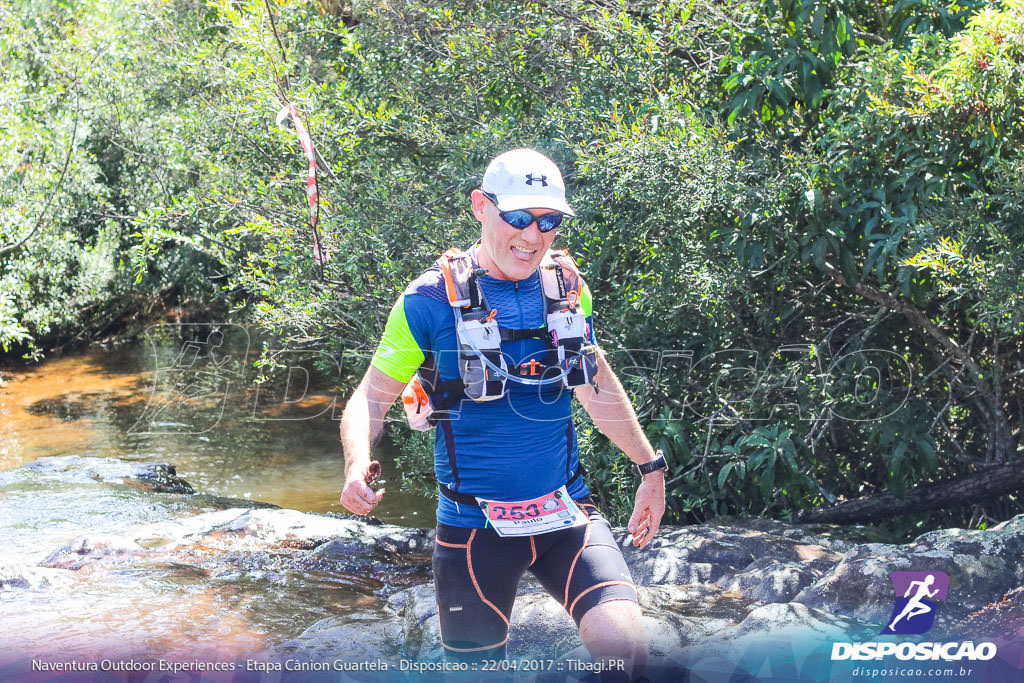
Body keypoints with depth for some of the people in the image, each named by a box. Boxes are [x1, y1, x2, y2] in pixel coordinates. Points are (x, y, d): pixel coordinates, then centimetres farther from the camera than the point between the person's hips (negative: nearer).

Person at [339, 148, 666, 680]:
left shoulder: (568, 288, 3)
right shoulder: (432, 298, -9)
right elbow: (372, 397, -4)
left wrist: (650, 466, 20)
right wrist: (358, 462, -24)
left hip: (565, 514, 3)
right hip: (474, 523, -2)